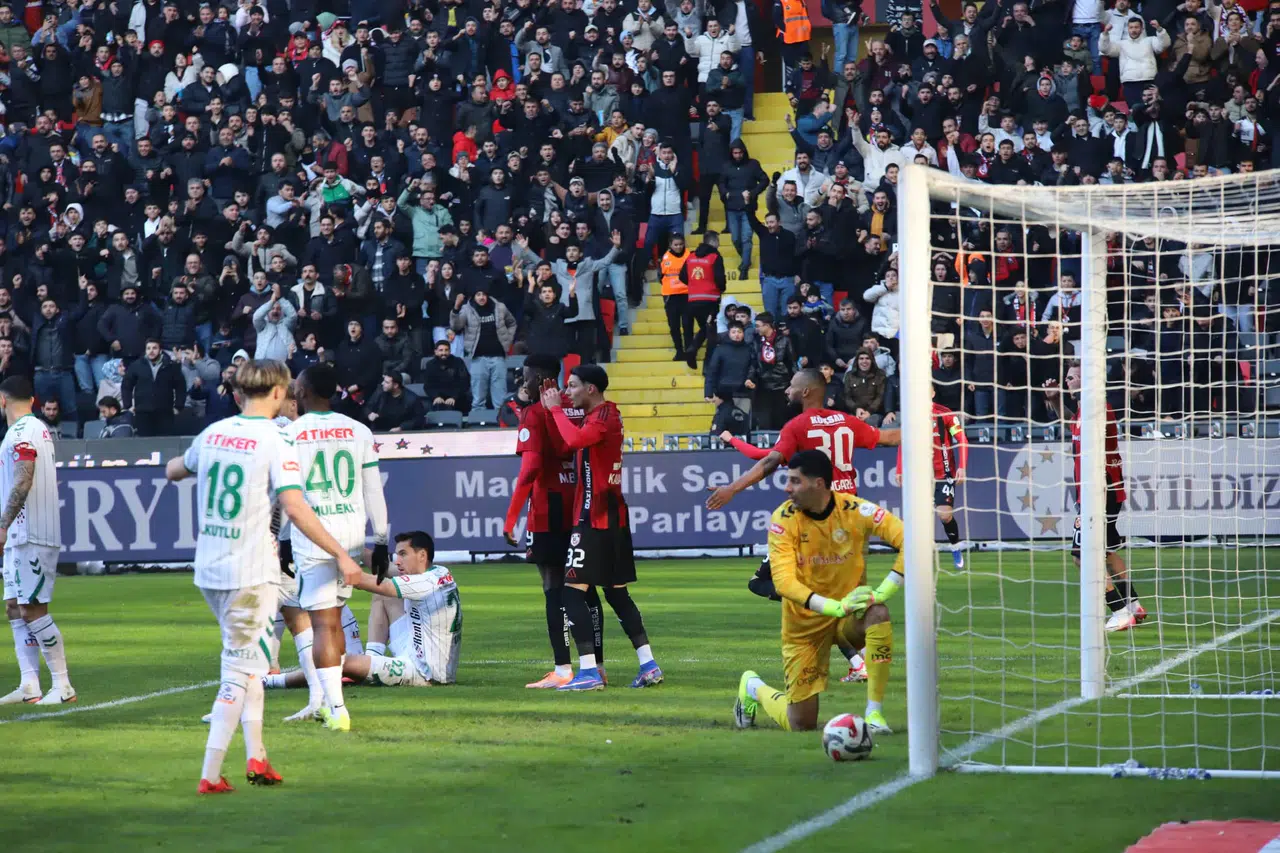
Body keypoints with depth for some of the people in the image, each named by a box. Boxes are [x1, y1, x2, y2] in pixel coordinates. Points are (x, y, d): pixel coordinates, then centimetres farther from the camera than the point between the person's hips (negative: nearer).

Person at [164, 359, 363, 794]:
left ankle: (256, 755, 18)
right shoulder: (274, 442, -12)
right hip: (250, 572, -7)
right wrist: (341, 555, -14)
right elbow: (296, 509, -20)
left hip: (208, 570, 7)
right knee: (240, 670, -1)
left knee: (246, 659, 21)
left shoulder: (213, 433, 7)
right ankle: (210, 774, -5)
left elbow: (173, 470, 25)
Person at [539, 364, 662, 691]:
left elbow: (574, 439, -32)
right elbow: (575, 442, 16)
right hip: (614, 516, 10)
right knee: (617, 592, 15)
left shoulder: (603, 417, -14)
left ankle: (589, 671, -14)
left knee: (573, 591, -9)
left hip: (595, 519, -10)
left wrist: (556, 408, -18)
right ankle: (648, 665, 14)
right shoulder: (606, 415, 16)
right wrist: (554, 408, 6)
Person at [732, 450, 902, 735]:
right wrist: (834, 607, -38)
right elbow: (784, 582, -25)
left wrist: (885, 590, -34)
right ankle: (753, 687, 35)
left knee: (878, 614, -36)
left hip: (848, 615, 1)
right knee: (801, 724, 1)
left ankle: (874, 714, -26)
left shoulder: (855, 510, -17)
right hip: (805, 625, 0)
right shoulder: (783, 518, -17)